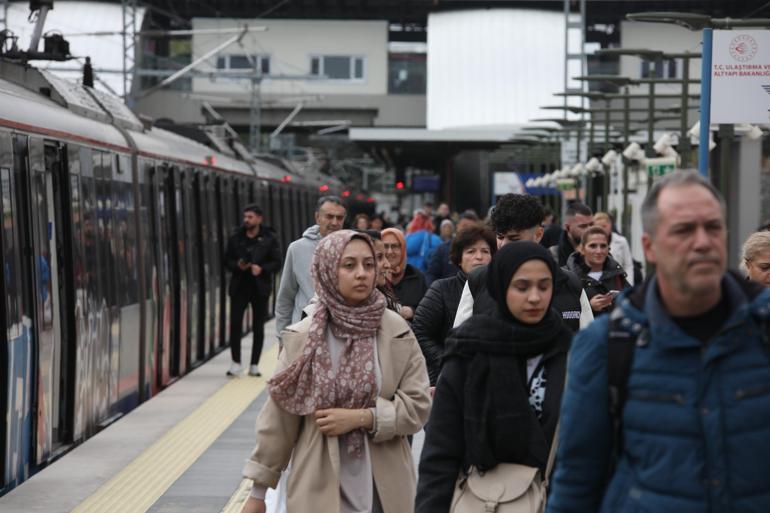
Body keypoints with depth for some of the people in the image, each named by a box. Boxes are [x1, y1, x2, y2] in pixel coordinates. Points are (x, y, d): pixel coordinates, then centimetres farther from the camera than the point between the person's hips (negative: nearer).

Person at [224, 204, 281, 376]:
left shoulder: (269, 239, -1)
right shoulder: (235, 238, 4)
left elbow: (277, 263, -2)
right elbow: (227, 260, 8)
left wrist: (262, 268, -19)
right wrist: (237, 265, -14)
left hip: (260, 288, -1)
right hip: (239, 286, 1)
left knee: (258, 327, 6)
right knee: (235, 324, -5)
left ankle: (254, 365, 14)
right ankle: (236, 363, 4)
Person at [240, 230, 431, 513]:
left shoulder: (397, 332, -1)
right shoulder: (301, 338, -2)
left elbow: (419, 405, -1)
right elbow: (278, 419, 2)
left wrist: (362, 417, -15)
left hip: (383, 490, 1)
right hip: (319, 490, -1)